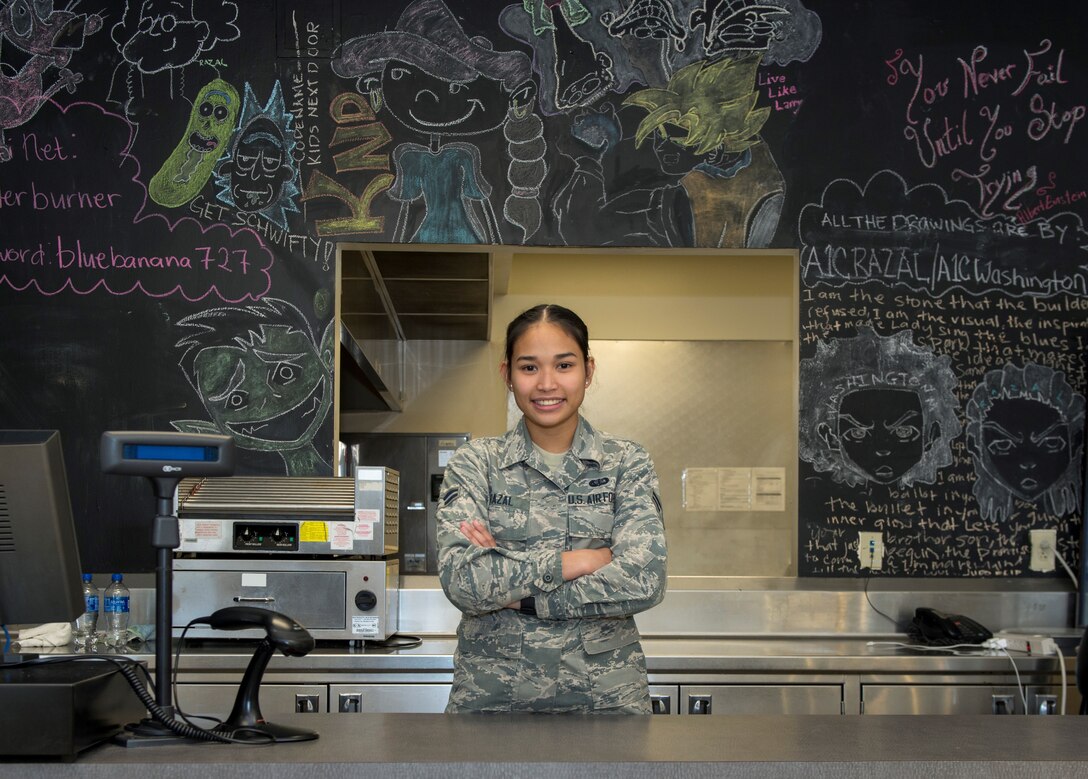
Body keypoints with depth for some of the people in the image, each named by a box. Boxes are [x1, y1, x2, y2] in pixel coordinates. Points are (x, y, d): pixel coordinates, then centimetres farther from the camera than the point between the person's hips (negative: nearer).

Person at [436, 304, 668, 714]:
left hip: (604, 694, 0)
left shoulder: (626, 463, 2)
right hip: (492, 693, 0)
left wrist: (513, 591, -14)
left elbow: (644, 581, -13)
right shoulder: (474, 463, 2)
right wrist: (578, 560, -15)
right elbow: (462, 580, -13)